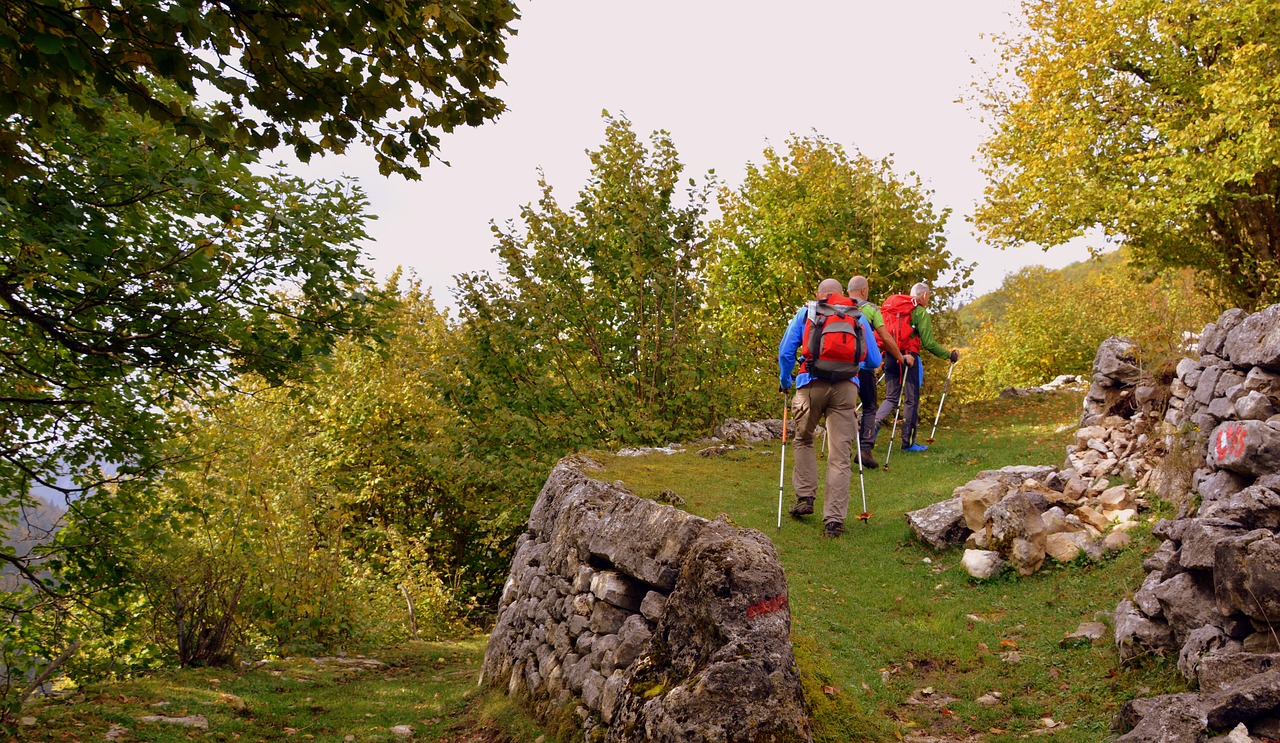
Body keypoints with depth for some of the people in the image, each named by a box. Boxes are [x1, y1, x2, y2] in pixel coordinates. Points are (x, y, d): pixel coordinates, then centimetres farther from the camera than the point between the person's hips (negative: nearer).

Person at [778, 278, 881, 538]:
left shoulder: (805, 312, 12)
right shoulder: (859, 316, 17)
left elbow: (785, 352, 5)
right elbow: (874, 361, 16)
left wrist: (784, 382, 20)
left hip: (812, 384, 0)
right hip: (846, 387, 1)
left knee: (804, 440, 24)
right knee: (840, 455, 2)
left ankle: (805, 498, 17)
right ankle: (834, 520, -1)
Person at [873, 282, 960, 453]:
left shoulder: (889, 307, 15)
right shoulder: (920, 312, -4)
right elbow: (929, 343, -8)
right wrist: (949, 355, 3)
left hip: (889, 356, 6)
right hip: (908, 357, -6)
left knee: (891, 398, 14)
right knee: (911, 400, 4)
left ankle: (873, 425, -11)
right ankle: (908, 442, 8)